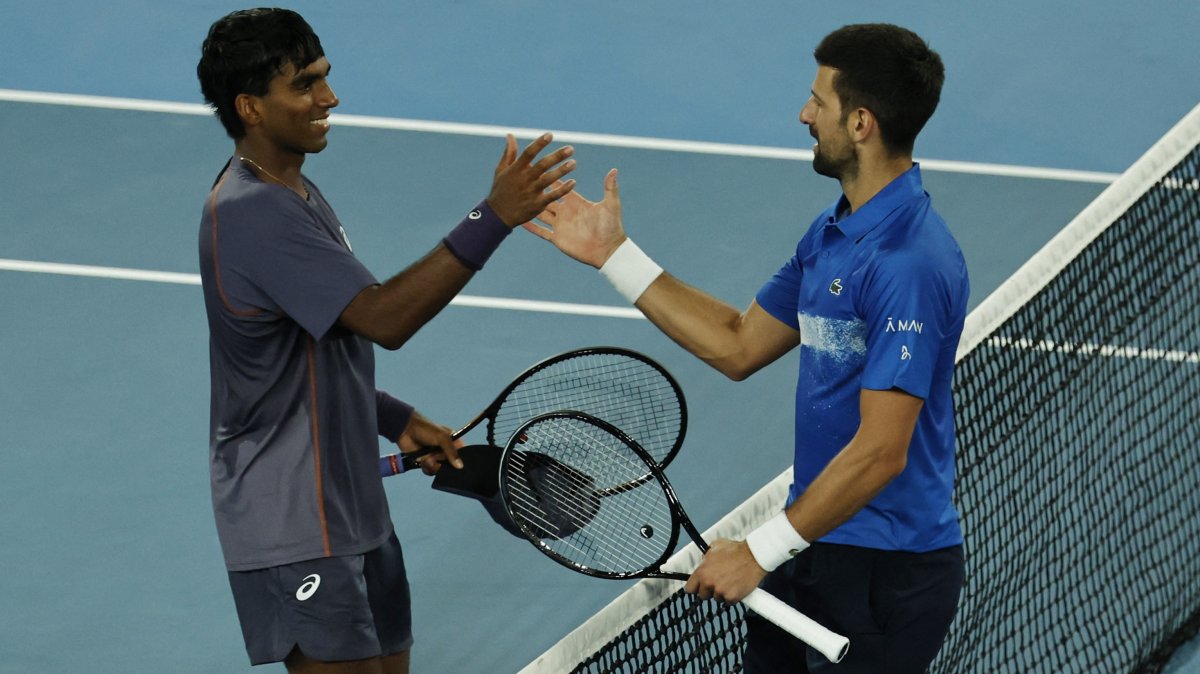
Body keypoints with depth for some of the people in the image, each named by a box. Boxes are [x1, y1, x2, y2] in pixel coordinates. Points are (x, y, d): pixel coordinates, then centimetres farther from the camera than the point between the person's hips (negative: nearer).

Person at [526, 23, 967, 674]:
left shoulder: (909, 265, -23)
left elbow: (881, 451, -26)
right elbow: (740, 346, 18)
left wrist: (762, 550, -21)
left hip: (888, 571, -9)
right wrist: (614, 255, 17)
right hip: (815, 547, 9)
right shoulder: (831, 233, 9)